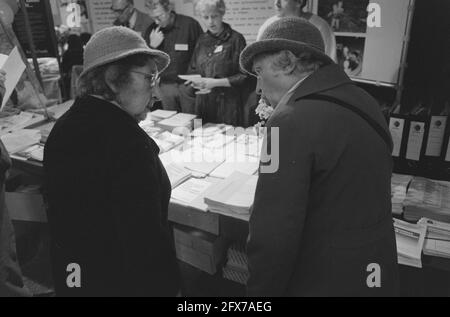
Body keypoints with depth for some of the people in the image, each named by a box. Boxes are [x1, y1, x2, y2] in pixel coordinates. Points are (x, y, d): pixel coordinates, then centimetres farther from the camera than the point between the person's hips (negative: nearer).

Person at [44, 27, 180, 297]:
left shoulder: (62, 128, -2)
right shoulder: (128, 143, -29)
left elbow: (60, 212, 9)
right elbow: (147, 238, -28)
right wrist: (168, 287, -15)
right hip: (125, 283, -7)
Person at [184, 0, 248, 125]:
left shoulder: (235, 39, -4)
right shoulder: (202, 40, 13)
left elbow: (243, 76, -8)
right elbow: (192, 71, 19)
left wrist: (214, 83, -14)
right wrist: (195, 82, -3)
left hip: (228, 103, -4)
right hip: (203, 102, 5)